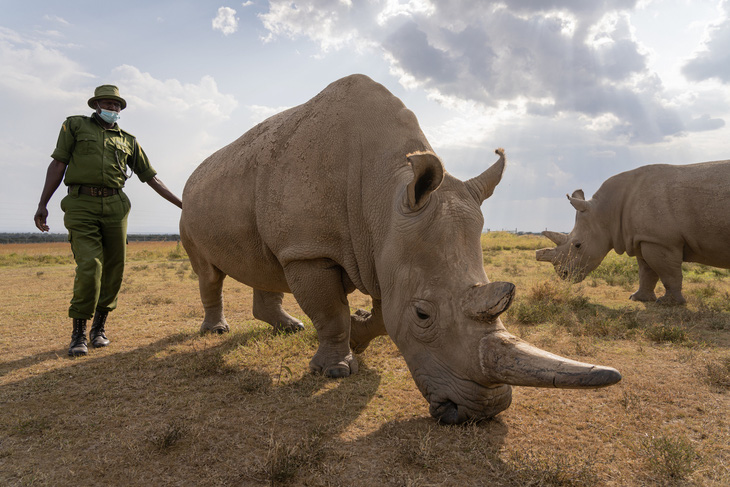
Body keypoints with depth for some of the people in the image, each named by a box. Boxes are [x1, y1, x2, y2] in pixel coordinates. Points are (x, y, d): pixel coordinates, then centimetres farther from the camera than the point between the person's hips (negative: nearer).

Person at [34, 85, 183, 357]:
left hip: (115, 206, 3)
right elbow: (58, 164, 8)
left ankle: (99, 329, 16)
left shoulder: (128, 141, 19)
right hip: (81, 204, -3)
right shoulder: (75, 125, 14)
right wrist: (42, 204, 0)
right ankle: (78, 334, -2)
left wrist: (181, 204, 17)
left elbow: (151, 178, 20)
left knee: (113, 268, 1)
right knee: (89, 266, -15)